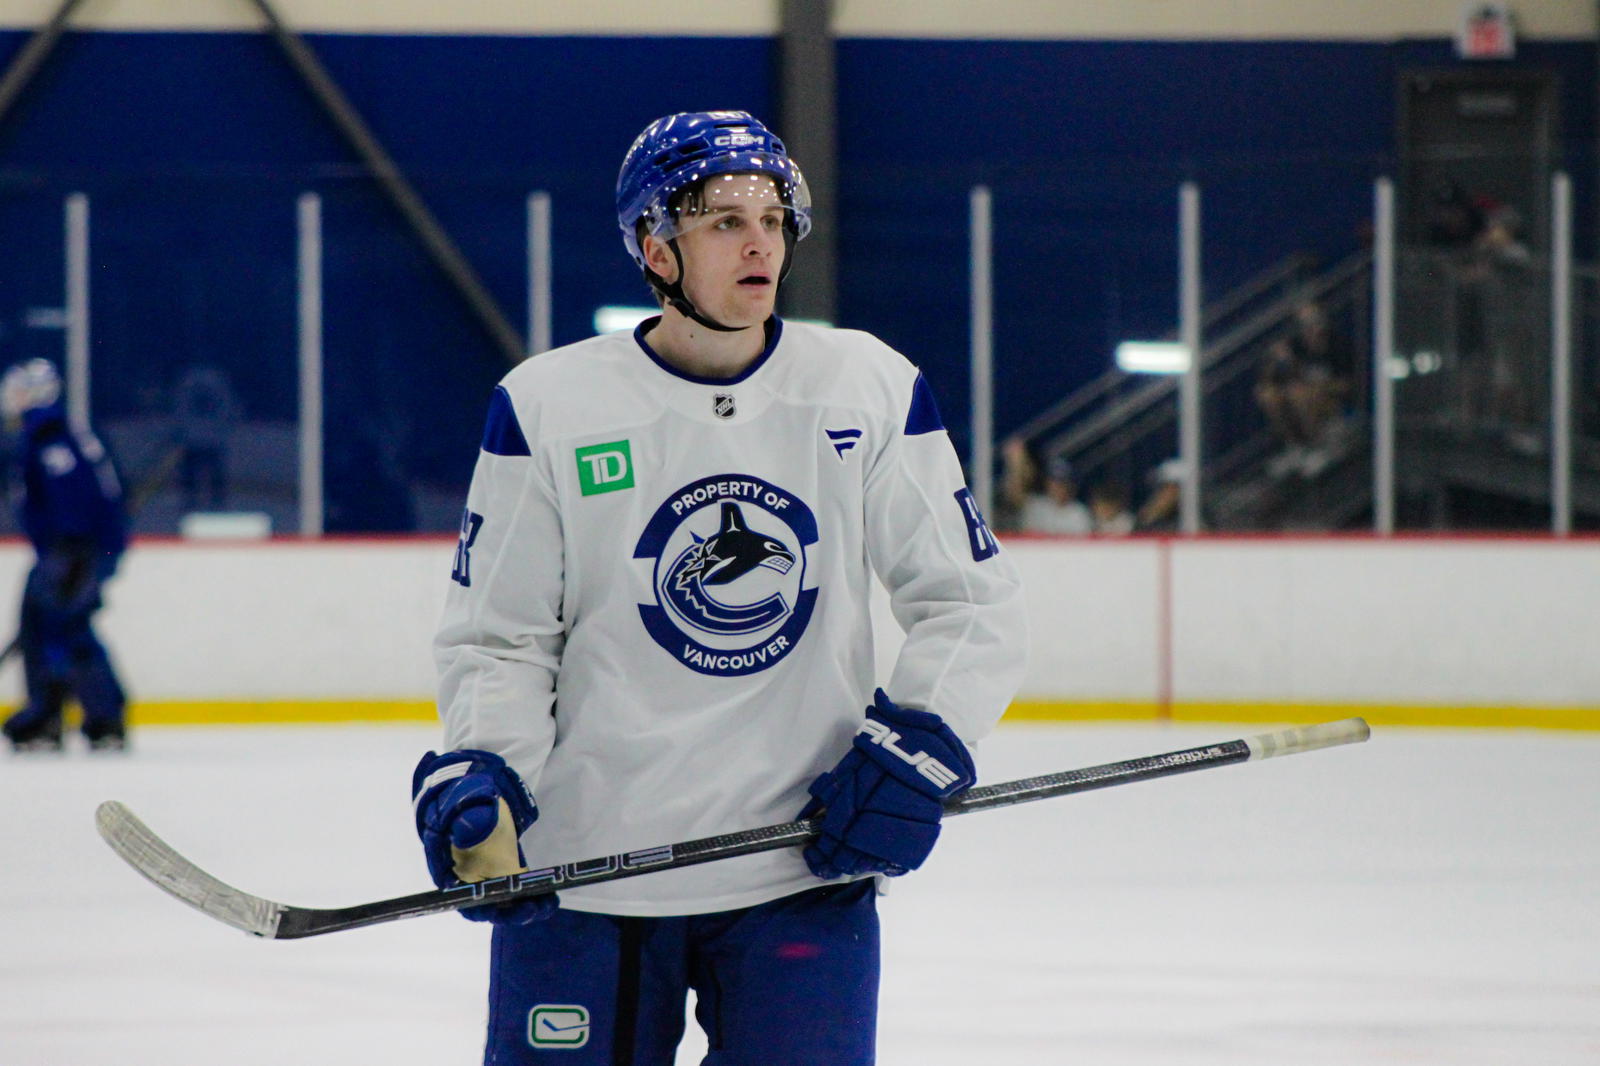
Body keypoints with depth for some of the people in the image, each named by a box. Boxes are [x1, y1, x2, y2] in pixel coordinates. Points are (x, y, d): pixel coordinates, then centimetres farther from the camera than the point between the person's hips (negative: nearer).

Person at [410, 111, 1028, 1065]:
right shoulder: (547, 407, -3)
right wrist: (477, 774, -13)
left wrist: (919, 751, -5)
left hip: (806, 868, 1)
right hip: (584, 872, -1)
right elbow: (499, 638, 3)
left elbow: (974, 604, 8)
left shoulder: (873, 389, 2)